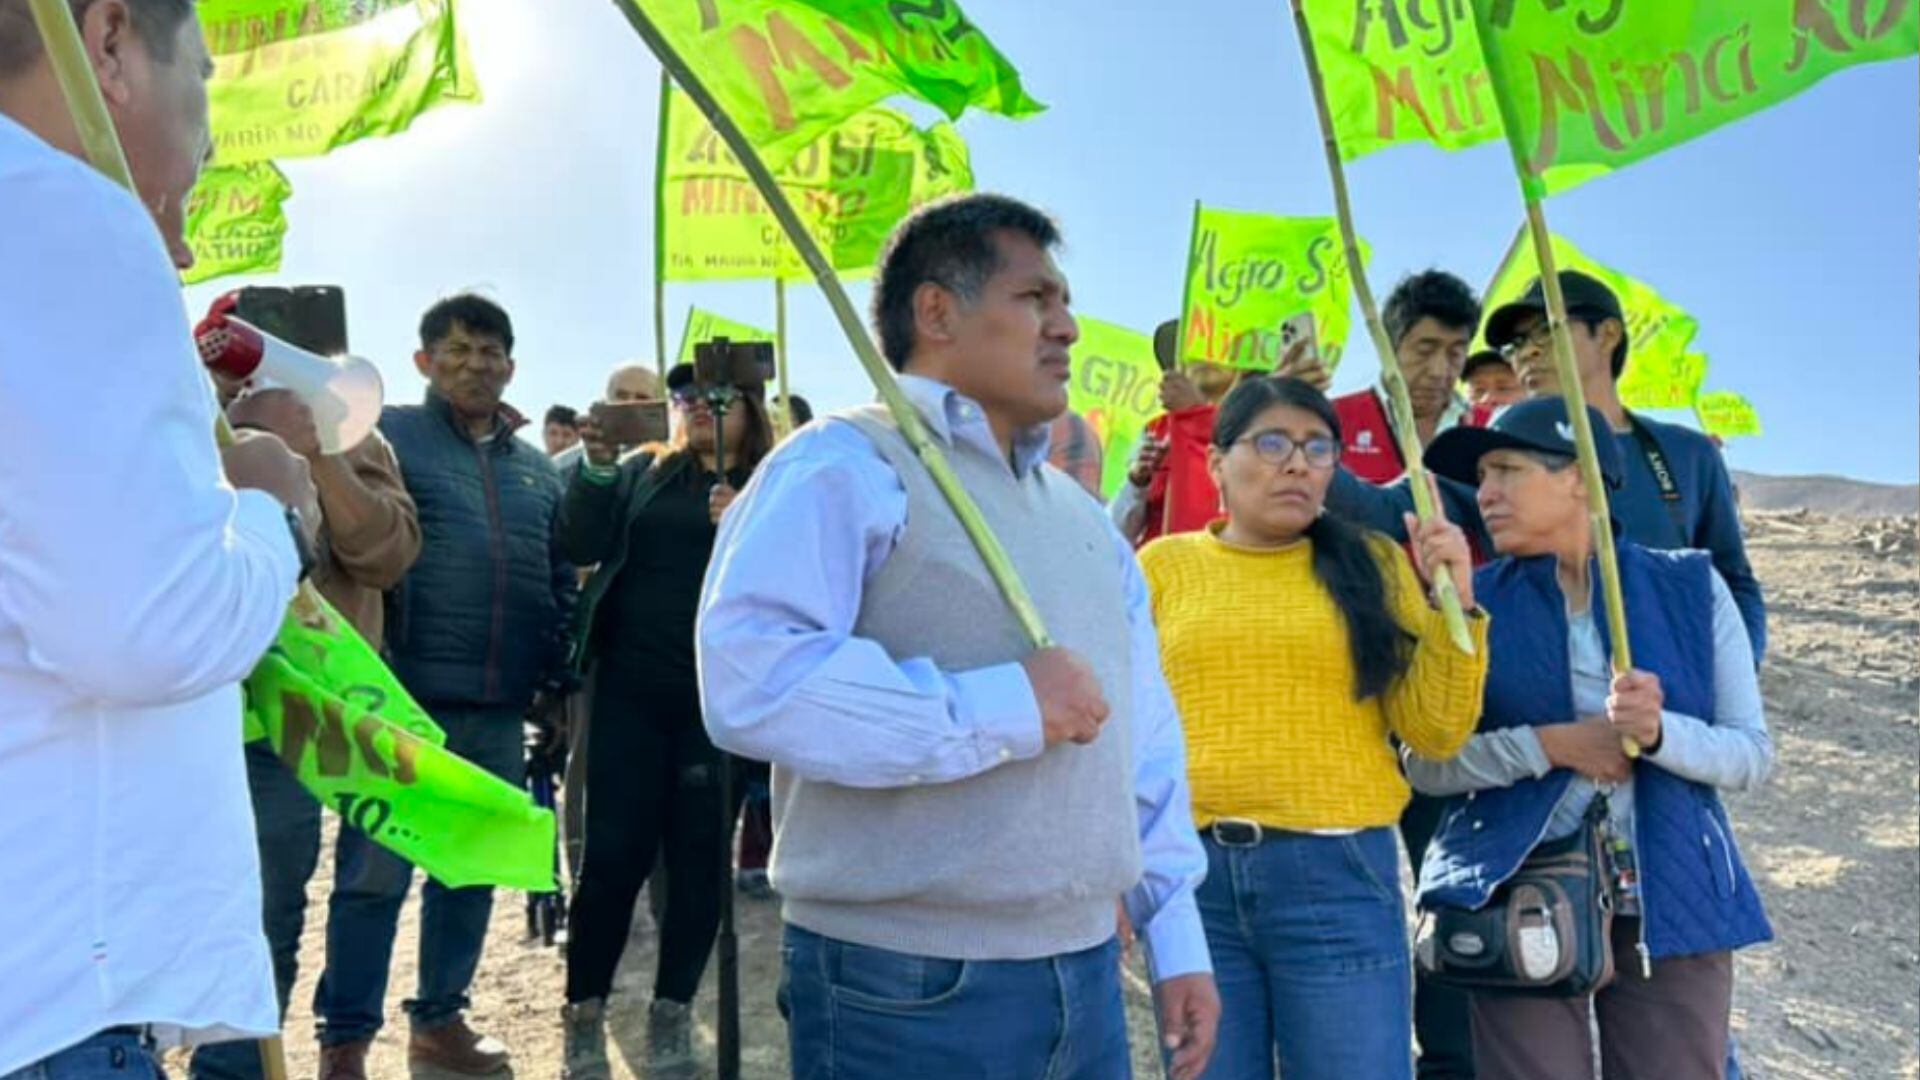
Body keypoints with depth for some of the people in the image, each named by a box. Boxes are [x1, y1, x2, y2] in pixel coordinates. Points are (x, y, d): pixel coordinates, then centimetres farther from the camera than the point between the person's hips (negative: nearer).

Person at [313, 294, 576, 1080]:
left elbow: (561, 583, 18)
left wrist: (559, 681, 12)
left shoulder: (538, 469, 15)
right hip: (405, 698, -5)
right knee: (375, 871, 1)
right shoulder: (388, 435, 0)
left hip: (499, 709, 5)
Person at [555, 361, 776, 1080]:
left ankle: (673, 1012, 22)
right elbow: (580, 548, 0)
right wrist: (596, 468, -13)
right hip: (632, 690, 1)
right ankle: (584, 1010, 17)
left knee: (700, 855, 7)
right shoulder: (644, 471, 10)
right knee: (613, 851, 2)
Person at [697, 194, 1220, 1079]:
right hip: (906, 987, -7)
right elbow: (751, 680, -26)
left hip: (1085, 974, 8)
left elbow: (1144, 742, 18)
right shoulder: (845, 466, -10)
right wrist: (1004, 708, -21)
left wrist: (1176, 937, 14)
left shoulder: (1080, 513, 16)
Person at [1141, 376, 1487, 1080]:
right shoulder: (1164, 565, 7)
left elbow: (1436, 734, 3)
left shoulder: (1372, 566, 7)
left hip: (1338, 872, 0)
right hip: (1191, 870, 1)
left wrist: (1454, 604, -7)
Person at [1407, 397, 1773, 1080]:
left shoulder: (1691, 587, 4)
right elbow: (1426, 763, -1)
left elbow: (1752, 754, 2)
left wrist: (1660, 733, -18)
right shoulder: (1476, 602, 3)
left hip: (1674, 903, 1)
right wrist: (1548, 744, -15)